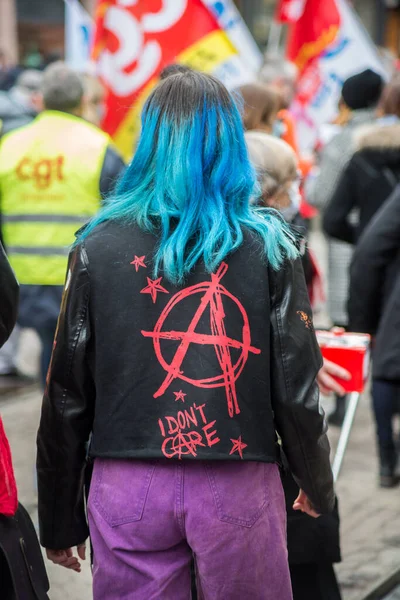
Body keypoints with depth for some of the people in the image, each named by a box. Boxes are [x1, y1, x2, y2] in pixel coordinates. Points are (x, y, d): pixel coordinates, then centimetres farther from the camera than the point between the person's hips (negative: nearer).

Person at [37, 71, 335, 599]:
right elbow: (296, 385, -1)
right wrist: (318, 485, 16)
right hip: (239, 486, 0)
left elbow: (67, 393, 2)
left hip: (127, 489, 1)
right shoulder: (268, 247, -2)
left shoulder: (99, 247, 1)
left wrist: (60, 517, 12)